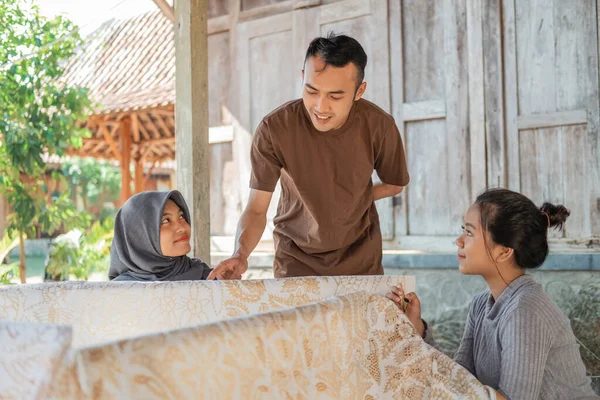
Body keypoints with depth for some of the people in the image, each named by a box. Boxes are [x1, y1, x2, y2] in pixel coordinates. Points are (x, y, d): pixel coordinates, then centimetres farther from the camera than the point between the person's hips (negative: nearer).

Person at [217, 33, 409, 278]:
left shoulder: (379, 126, -18)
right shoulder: (274, 129, -24)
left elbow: (395, 184, 3)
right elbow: (256, 209, -20)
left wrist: (349, 202, -2)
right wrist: (240, 253, -37)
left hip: (359, 256, 1)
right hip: (296, 257, -1)